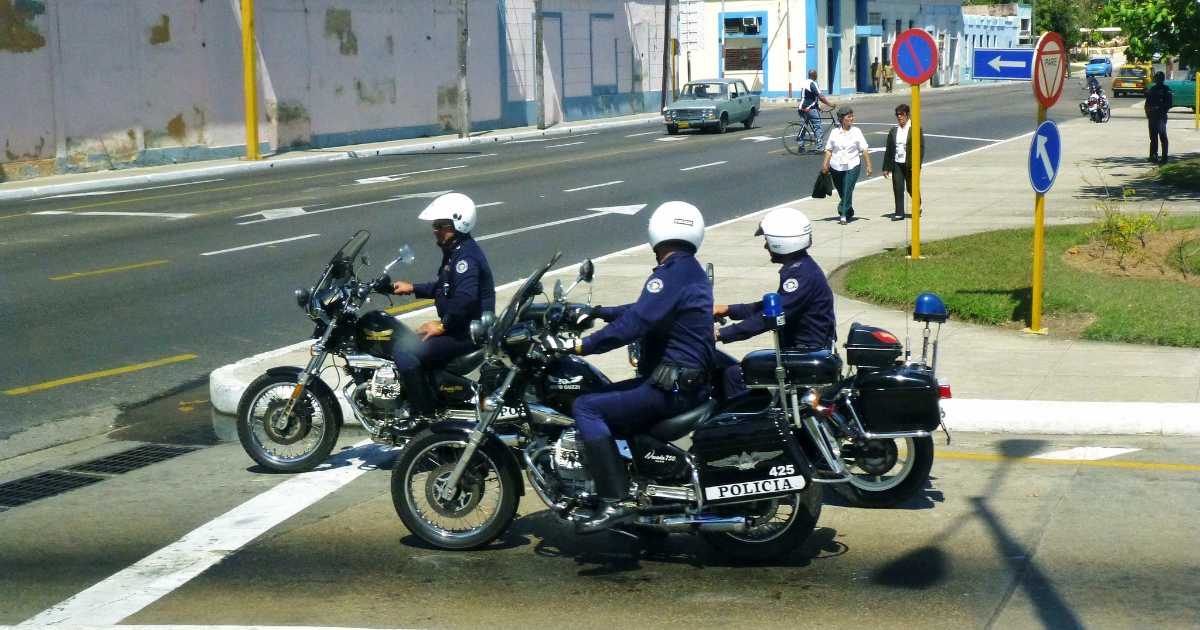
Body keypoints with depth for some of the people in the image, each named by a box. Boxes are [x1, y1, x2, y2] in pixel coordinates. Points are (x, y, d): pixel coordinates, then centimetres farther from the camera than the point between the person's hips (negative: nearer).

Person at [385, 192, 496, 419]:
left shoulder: (465, 257, -21)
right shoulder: (455, 251, 14)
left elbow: (465, 298, -35)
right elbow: (444, 288, 29)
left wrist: (443, 325, -25)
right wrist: (412, 288, 22)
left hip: (468, 333, -11)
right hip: (455, 328, 11)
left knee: (403, 349, -20)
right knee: (407, 343, 21)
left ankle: (423, 415, -16)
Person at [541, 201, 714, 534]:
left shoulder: (672, 274, -15)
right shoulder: (692, 271, 16)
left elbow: (633, 323, -27)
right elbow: (644, 309, 27)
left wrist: (579, 345, -26)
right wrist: (595, 312, 31)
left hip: (671, 388, -10)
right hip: (691, 381, 10)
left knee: (587, 408, -15)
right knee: (601, 398, 22)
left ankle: (616, 501, -21)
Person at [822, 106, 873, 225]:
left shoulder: (856, 132, 2)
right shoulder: (835, 132, 4)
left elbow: (864, 150, 3)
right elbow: (829, 150, 6)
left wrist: (869, 166, 1)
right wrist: (825, 164, -3)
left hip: (853, 166, -2)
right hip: (836, 166, 2)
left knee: (848, 191, -14)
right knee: (842, 192, 10)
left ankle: (844, 214, -16)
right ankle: (849, 214, 28)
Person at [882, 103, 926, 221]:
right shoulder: (893, 131, 9)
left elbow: (921, 148, -6)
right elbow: (888, 150, 11)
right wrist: (886, 168, 7)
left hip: (909, 164, -3)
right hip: (897, 164, 3)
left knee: (911, 188, 7)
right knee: (897, 188, -1)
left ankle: (918, 206, 34)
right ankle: (899, 213, 3)